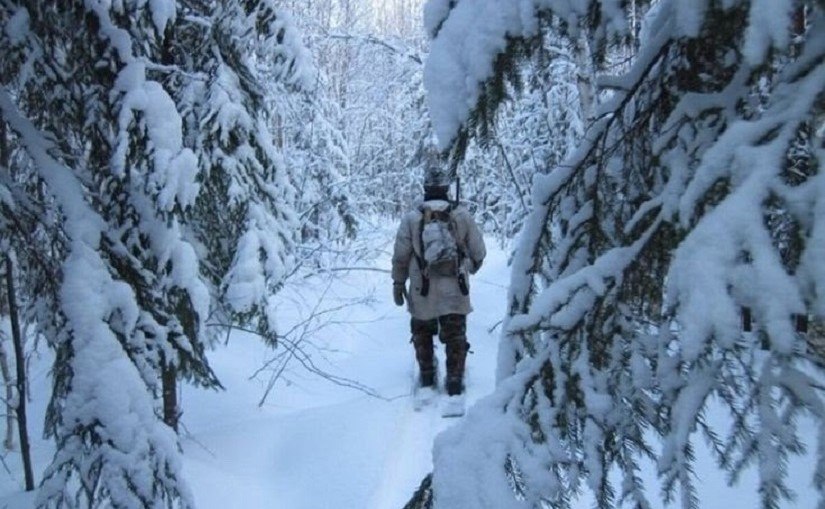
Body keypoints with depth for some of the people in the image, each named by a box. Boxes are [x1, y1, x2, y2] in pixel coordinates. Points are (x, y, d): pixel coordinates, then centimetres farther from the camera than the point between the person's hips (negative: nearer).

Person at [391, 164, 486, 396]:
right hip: (455, 290, 0)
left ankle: (427, 375, 29)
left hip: (422, 291, 0)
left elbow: (400, 257, -2)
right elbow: (478, 252, 2)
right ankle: (455, 380, 9)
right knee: (455, 336, 11)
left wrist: (398, 283, 10)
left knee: (422, 332, 21)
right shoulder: (462, 215, -5)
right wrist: (471, 267, 23)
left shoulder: (411, 218, -6)